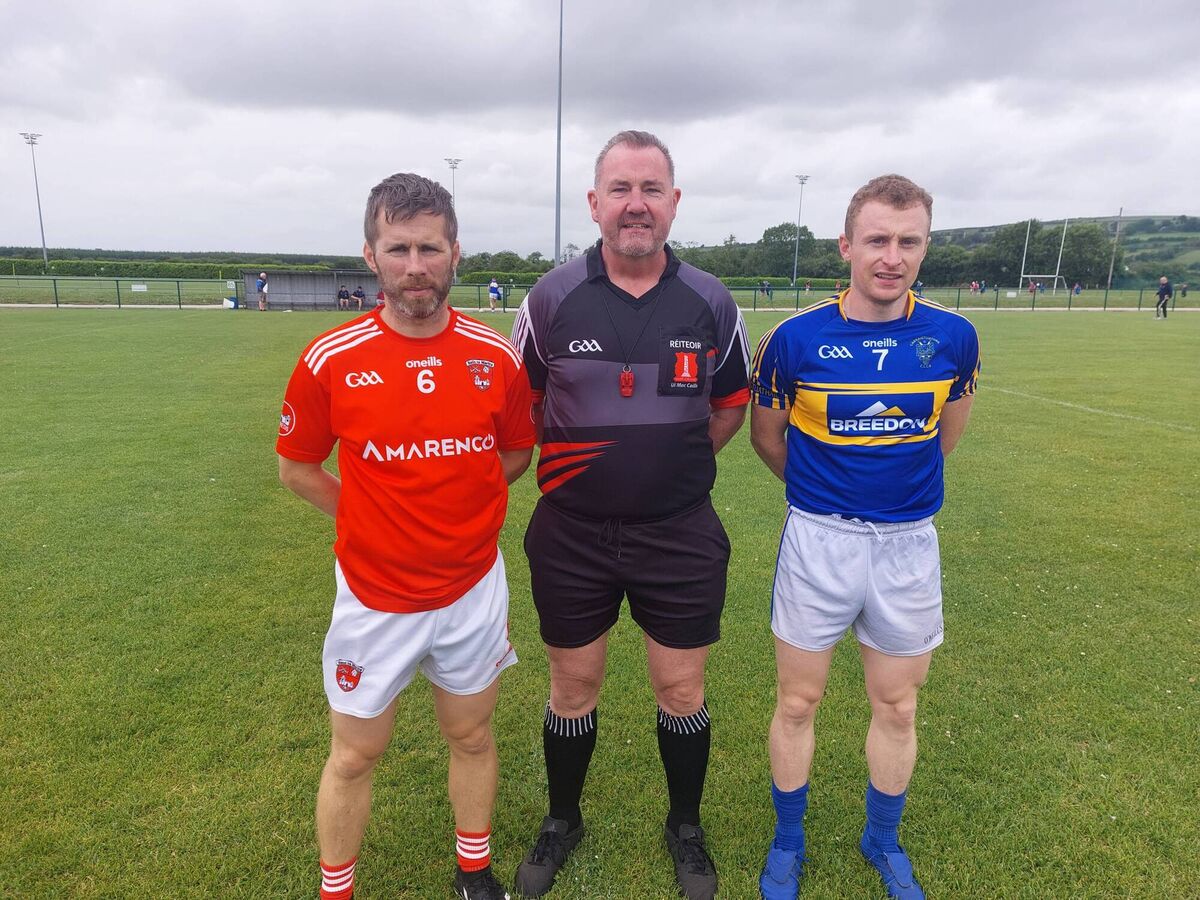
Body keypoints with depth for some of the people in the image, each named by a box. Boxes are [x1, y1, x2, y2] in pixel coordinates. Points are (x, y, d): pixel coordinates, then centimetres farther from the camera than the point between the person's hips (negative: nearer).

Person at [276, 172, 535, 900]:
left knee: (472, 738, 20)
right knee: (355, 756, 16)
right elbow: (298, 465, 2)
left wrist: (454, 503, 2)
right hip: (374, 597, -1)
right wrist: (373, 517, -1)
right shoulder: (330, 361, -13)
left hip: (474, 589, 2)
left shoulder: (498, 357, -9)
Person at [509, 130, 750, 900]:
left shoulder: (711, 302, -3)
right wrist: (573, 459, 3)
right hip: (571, 531, 0)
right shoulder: (552, 298, -5)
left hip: (681, 532, 1)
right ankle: (562, 822, 39)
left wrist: (674, 464, 5)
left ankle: (687, 828, 38)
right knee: (574, 685, 14)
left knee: (682, 689, 12)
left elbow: (732, 404, 10)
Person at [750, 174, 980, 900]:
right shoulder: (795, 339, -11)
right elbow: (767, 436, 4)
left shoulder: (954, 338, -5)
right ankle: (788, 842, 34)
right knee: (799, 703, 10)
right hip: (819, 540, -1)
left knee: (898, 709, 16)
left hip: (910, 543, 2)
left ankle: (884, 841, 41)